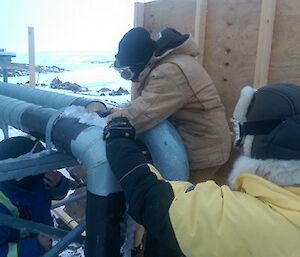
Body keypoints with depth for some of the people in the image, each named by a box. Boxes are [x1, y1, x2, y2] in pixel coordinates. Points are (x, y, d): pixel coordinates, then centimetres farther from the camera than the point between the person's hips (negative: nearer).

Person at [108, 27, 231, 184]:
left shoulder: (170, 72, -28)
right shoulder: (166, 63, 5)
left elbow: (143, 114, -33)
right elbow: (147, 102, 10)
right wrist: (123, 112, -5)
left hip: (204, 152, -9)